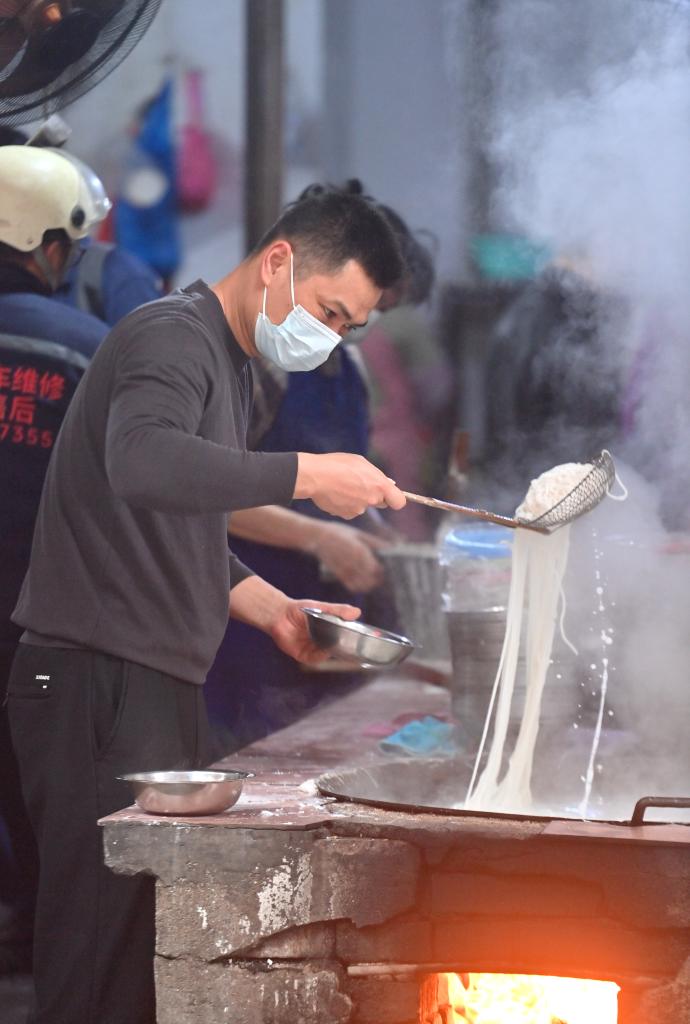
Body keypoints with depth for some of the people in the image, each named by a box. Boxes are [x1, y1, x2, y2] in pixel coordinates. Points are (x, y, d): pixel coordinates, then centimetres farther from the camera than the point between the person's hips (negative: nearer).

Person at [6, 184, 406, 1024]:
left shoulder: (226, 362, 22)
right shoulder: (173, 336, -10)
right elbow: (141, 460, -33)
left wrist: (271, 609, 16)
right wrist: (306, 475, -31)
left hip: (156, 687, 10)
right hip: (98, 681, -10)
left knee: (153, 947, 10)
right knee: (100, 939, -11)